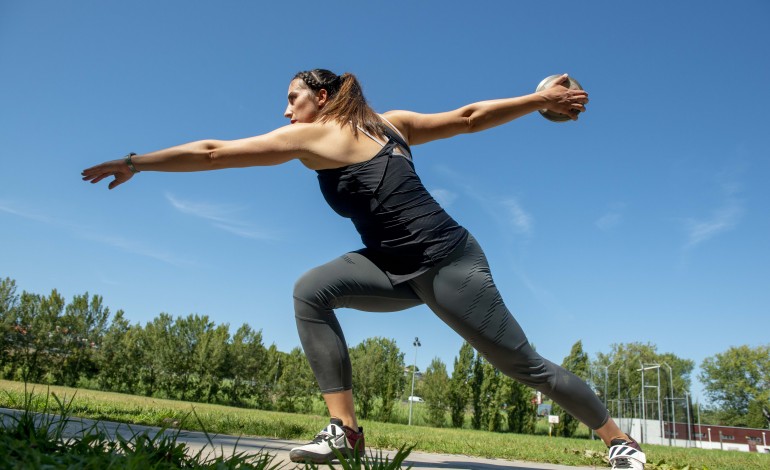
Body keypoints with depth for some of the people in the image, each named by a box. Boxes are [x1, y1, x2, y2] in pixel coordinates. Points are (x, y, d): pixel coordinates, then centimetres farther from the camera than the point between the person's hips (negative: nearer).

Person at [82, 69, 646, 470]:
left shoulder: (312, 135, -7)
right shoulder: (389, 122, 14)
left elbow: (211, 153, -3)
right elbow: (469, 117, 10)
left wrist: (135, 162, 7)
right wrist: (542, 99, 14)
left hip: (447, 261, -8)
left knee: (524, 364, 4)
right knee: (312, 291, -8)